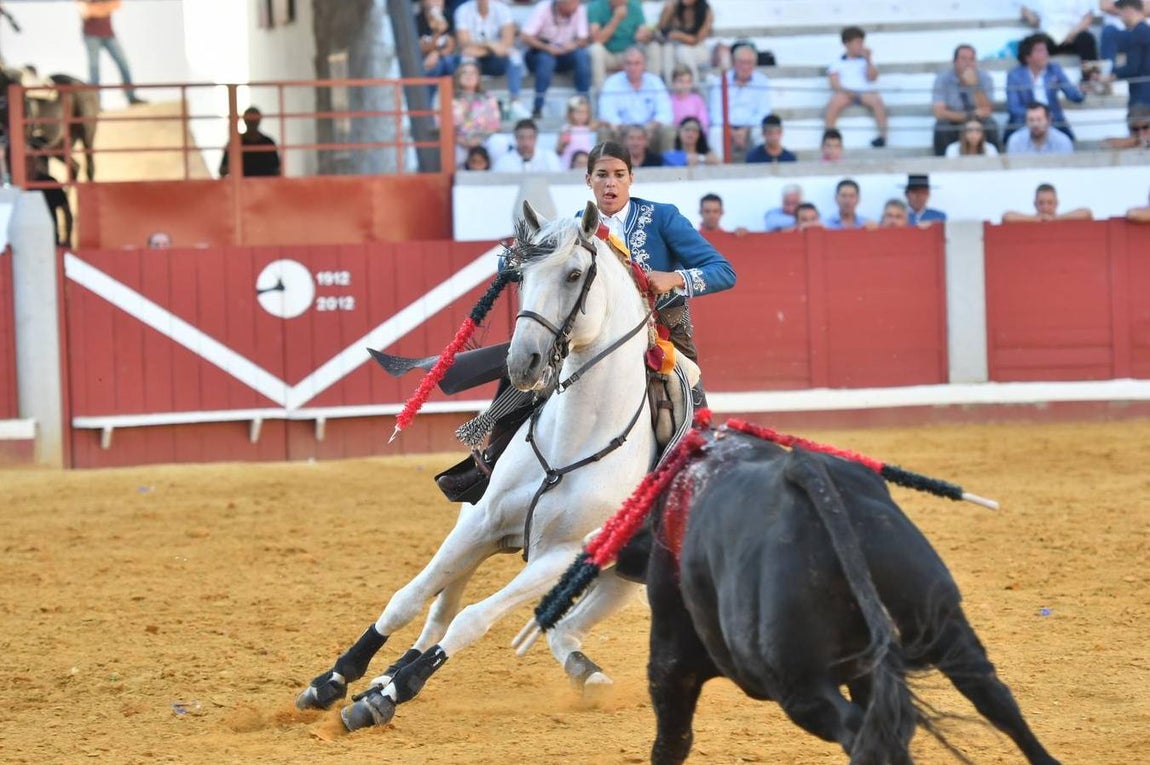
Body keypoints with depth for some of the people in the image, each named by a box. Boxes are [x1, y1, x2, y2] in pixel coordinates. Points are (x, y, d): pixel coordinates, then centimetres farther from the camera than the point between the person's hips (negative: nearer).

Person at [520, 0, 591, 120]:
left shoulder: (580, 10, -10)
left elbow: (583, 40, -8)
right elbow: (525, 37, -23)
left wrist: (575, 44, -32)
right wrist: (547, 47, -38)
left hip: (565, 53, 3)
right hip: (541, 52, -3)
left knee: (583, 55, -27)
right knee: (546, 59, -36)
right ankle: (537, 108, -33)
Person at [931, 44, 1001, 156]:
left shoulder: (984, 78, -6)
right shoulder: (943, 79, -8)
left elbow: (986, 111, -16)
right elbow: (939, 113, -17)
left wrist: (974, 86, -28)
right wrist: (970, 115, -21)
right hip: (951, 126, -1)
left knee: (990, 128, -28)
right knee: (942, 131, -31)